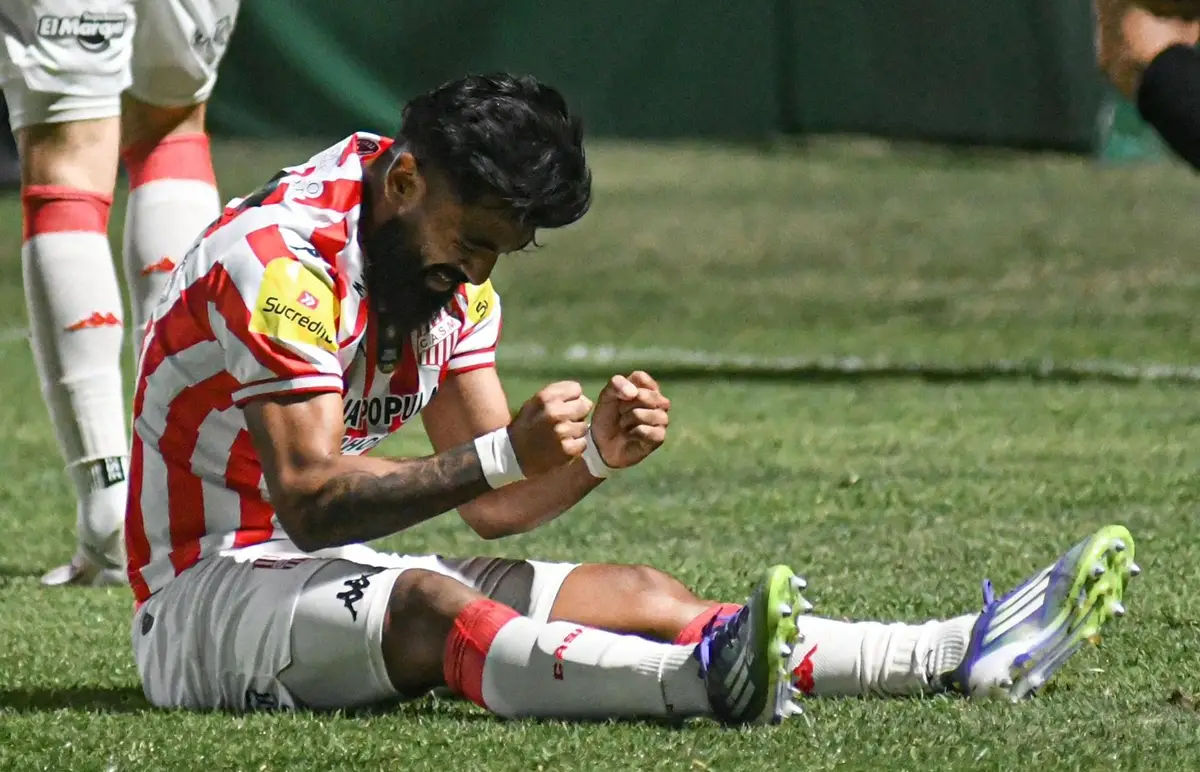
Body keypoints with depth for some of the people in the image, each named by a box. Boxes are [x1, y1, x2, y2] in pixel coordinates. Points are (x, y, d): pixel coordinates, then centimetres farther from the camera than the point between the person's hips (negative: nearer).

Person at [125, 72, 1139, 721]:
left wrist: (592, 457, -13)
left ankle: (959, 656, -16)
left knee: (643, 596, -6)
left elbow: (493, 506, 7)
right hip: (208, 586, -9)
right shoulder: (283, 258, -19)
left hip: (343, 578, 9)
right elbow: (306, 500, -28)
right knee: (428, 612, -39)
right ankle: (704, 681, -64)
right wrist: (503, 454, -34)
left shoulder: (450, 275, 9)